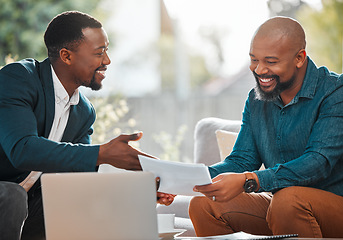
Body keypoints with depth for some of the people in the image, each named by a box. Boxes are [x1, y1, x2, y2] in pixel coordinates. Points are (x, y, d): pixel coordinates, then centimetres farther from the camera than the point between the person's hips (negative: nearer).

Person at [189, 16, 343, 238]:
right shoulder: (256, 100, 9)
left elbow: (320, 162, -25)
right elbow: (242, 160, 5)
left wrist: (248, 181, -36)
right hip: (277, 203, 6)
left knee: (288, 198, -37)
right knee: (203, 205, -10)